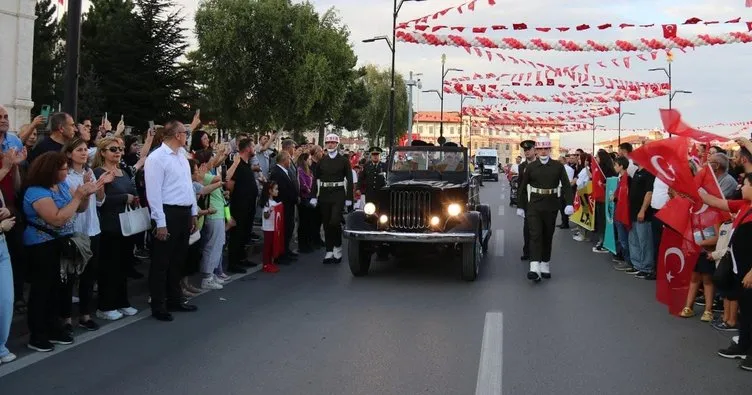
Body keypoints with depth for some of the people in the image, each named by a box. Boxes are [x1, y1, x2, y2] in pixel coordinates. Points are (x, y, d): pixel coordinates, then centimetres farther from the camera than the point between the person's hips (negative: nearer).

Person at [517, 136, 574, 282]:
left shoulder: (558, 166, 2)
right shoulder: (530, 167, 2)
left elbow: (566, 186, -2)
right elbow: (523, 188, 7)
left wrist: (569, 203, -14)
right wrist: (520, 206, 7)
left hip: (551, 207, 1)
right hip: (534, 206, -1)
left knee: (548, 236, 11)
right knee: (535, 235, -11)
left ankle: (545, 266, 23)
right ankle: (535, 268, -18)